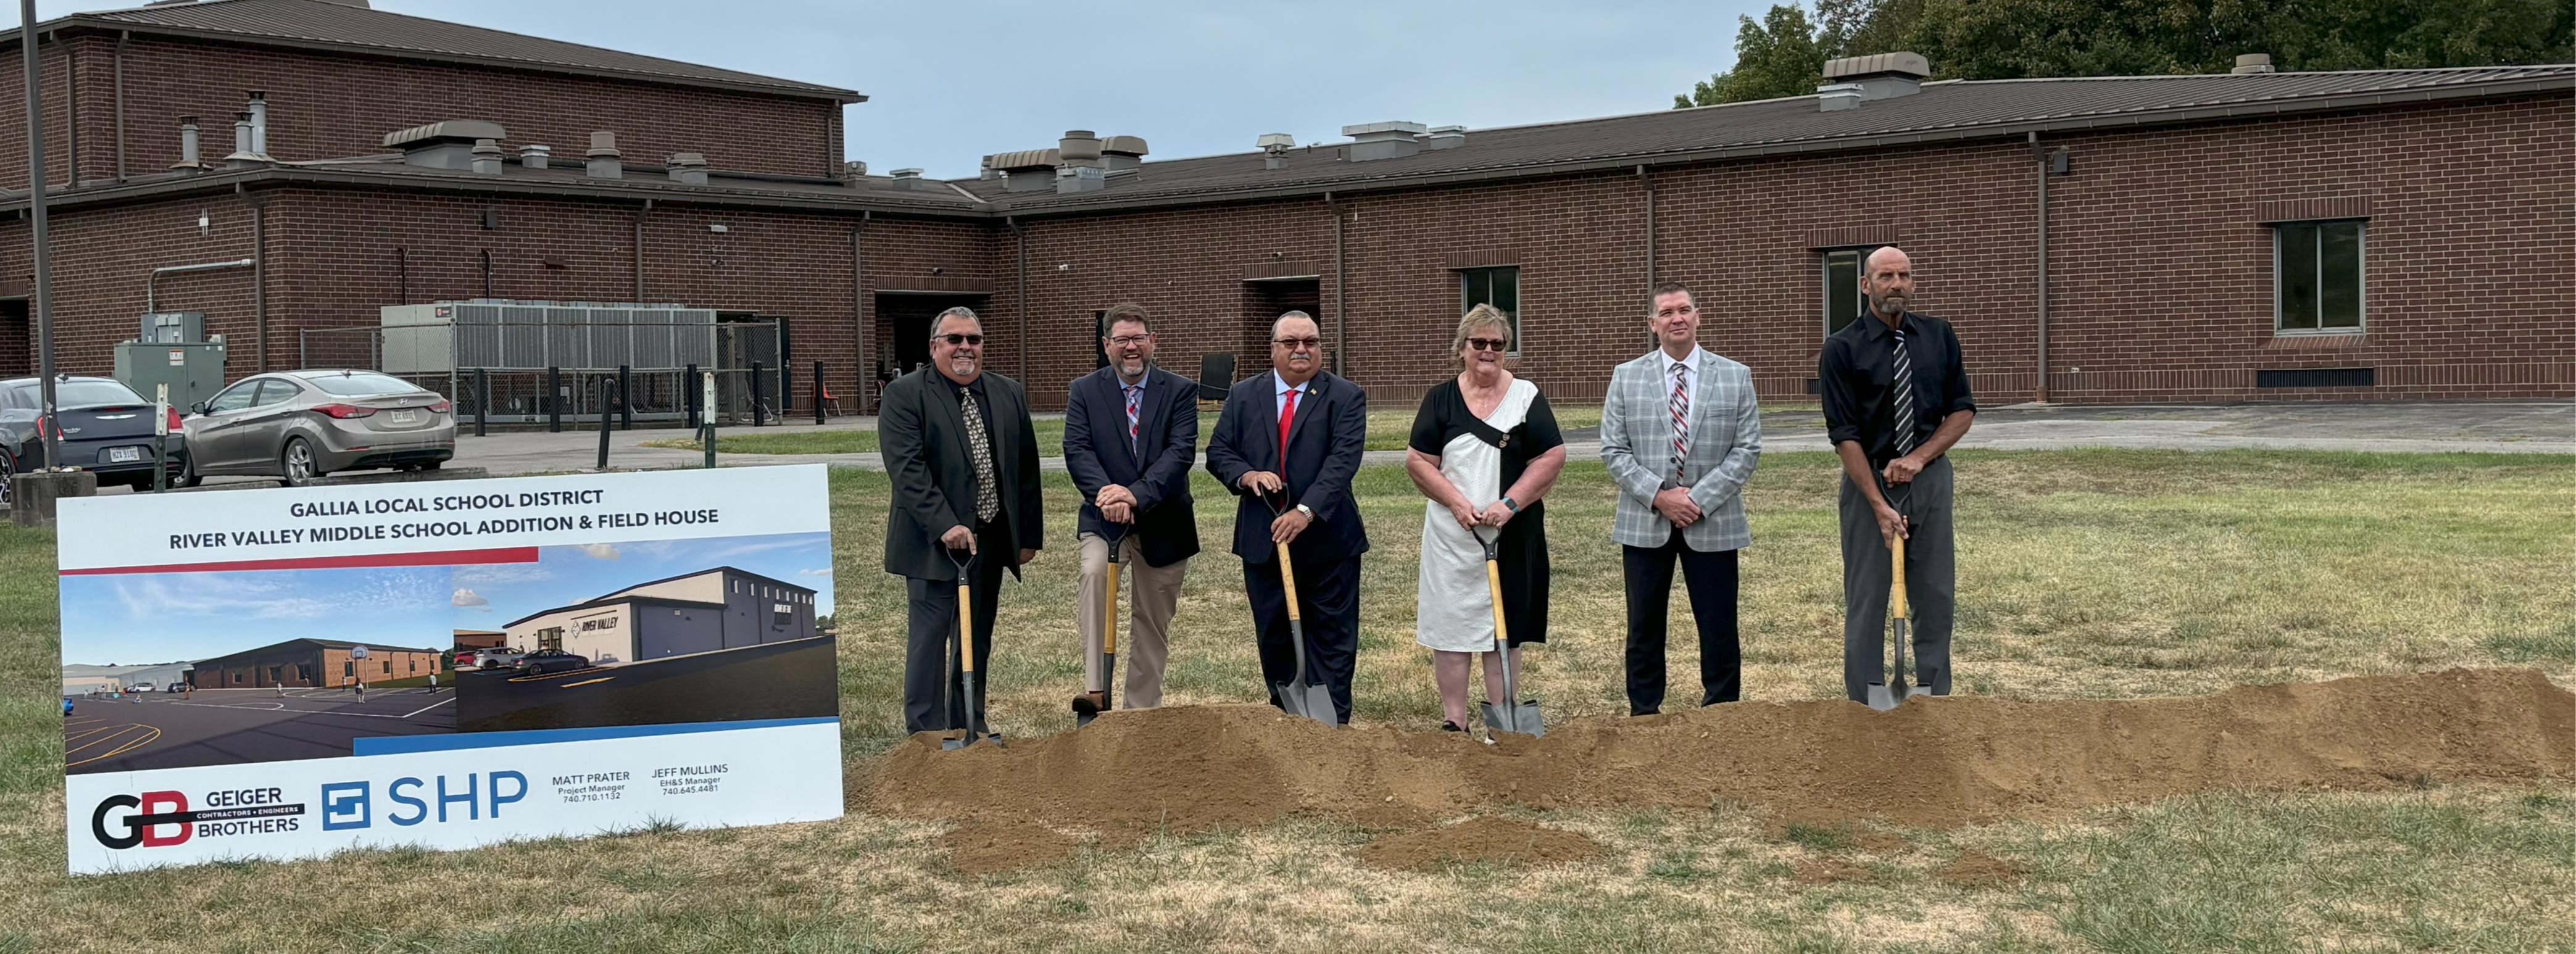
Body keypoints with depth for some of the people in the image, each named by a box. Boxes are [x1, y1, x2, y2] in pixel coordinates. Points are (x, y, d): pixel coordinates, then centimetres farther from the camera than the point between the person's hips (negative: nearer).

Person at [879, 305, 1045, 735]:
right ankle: (925, 734, 1)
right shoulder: (903, 395, -6)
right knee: (930, 634, -5)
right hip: (934, 541, -5)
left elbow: (1026, 468, 14)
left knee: (977, 639, 11)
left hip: (991, 538, 6)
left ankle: (967, 728, 20)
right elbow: (907, 470, -16)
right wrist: (945, 526, -24)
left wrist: (1029, 534, 10)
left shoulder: (1009, 394, 11)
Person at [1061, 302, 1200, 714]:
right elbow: (1077, 450, -10)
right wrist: (1105, 493, -29)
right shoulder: (1084, 391, 2)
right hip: (1105, 519, -1)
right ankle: (1095, 689, -33)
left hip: (1163, 523, 1)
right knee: (1095, 572, -32)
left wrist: (1137, 495, -29)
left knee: (1154, 626, 9)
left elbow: (1181, 452, -13)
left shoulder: (1180, 391, 0)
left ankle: (1141, 713, 22)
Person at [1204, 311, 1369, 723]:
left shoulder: (1346, 397, -4)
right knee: (1274, 639, 11)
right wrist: (1247, 475, -16)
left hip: (1327, 539, -3)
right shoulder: (1243, 395, 7)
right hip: (1262, 540, 3)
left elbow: (1343, 460, -15)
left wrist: (1307, 511, -27)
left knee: (1332, 638, 2)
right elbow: (1218, 452, 6)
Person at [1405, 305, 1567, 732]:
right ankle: (1453, 722, 10)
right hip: (1451, 536, 1)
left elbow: (1552, 457, -4)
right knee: (1449, 625, 2)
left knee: (1505, 628, 4)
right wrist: (1457, 502, -12)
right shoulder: (1441, 399, 4)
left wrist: (1510, 504, -13)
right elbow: (1418, 462, 1)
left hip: (1512, 536, -1)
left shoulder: (1526, 396, 2)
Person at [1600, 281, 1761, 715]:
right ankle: (1644, 720, 18)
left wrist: (1699, 498, -11)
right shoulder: (1627, 378, 5)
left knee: (1720, 631, 2)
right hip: (1645, 523, 1)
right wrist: (1659, 495, -11)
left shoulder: (1736, 377, 5)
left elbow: (1747, 449, 0)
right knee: (1645, 630, 8)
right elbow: (1613, 451, 1)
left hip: (1712, 522, -1)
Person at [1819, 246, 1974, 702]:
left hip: (1930, 478, 3)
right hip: (1868, 479, -3)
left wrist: (1920, 457, -10)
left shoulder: (1940, 337, 4)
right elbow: (1845, 435, -11)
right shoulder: (1842, 349, -7)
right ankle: (1866, 710, 10)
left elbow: (1963, 410, 6)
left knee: (1937, 596, 6)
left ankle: (1935, 701, 16)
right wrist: (1879, 504, -17)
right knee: (1866, 599, 2)